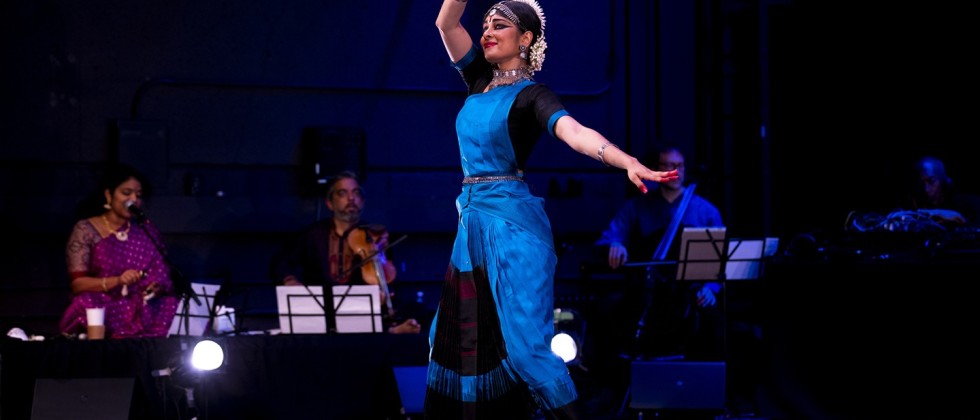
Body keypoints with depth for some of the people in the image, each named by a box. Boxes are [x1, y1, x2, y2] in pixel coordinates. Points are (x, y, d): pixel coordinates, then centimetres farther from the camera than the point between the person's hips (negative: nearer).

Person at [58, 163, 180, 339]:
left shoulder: (147, 230, 14)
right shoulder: (85, 230, 3)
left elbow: (165, 278, 12)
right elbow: (77, 283, -6)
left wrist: (159, 288, -13)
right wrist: (117, 280, -21)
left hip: (142, 311, 4)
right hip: (103, 310, -3)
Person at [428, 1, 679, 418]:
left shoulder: (531, 94, -7)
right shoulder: (481, 81, 13)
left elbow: (576, 133, -24)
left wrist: (629, 162, -41)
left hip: (512, 224, -8)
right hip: (472, 223, 8)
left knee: (526, 343, -15)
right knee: (452, 336, 12)